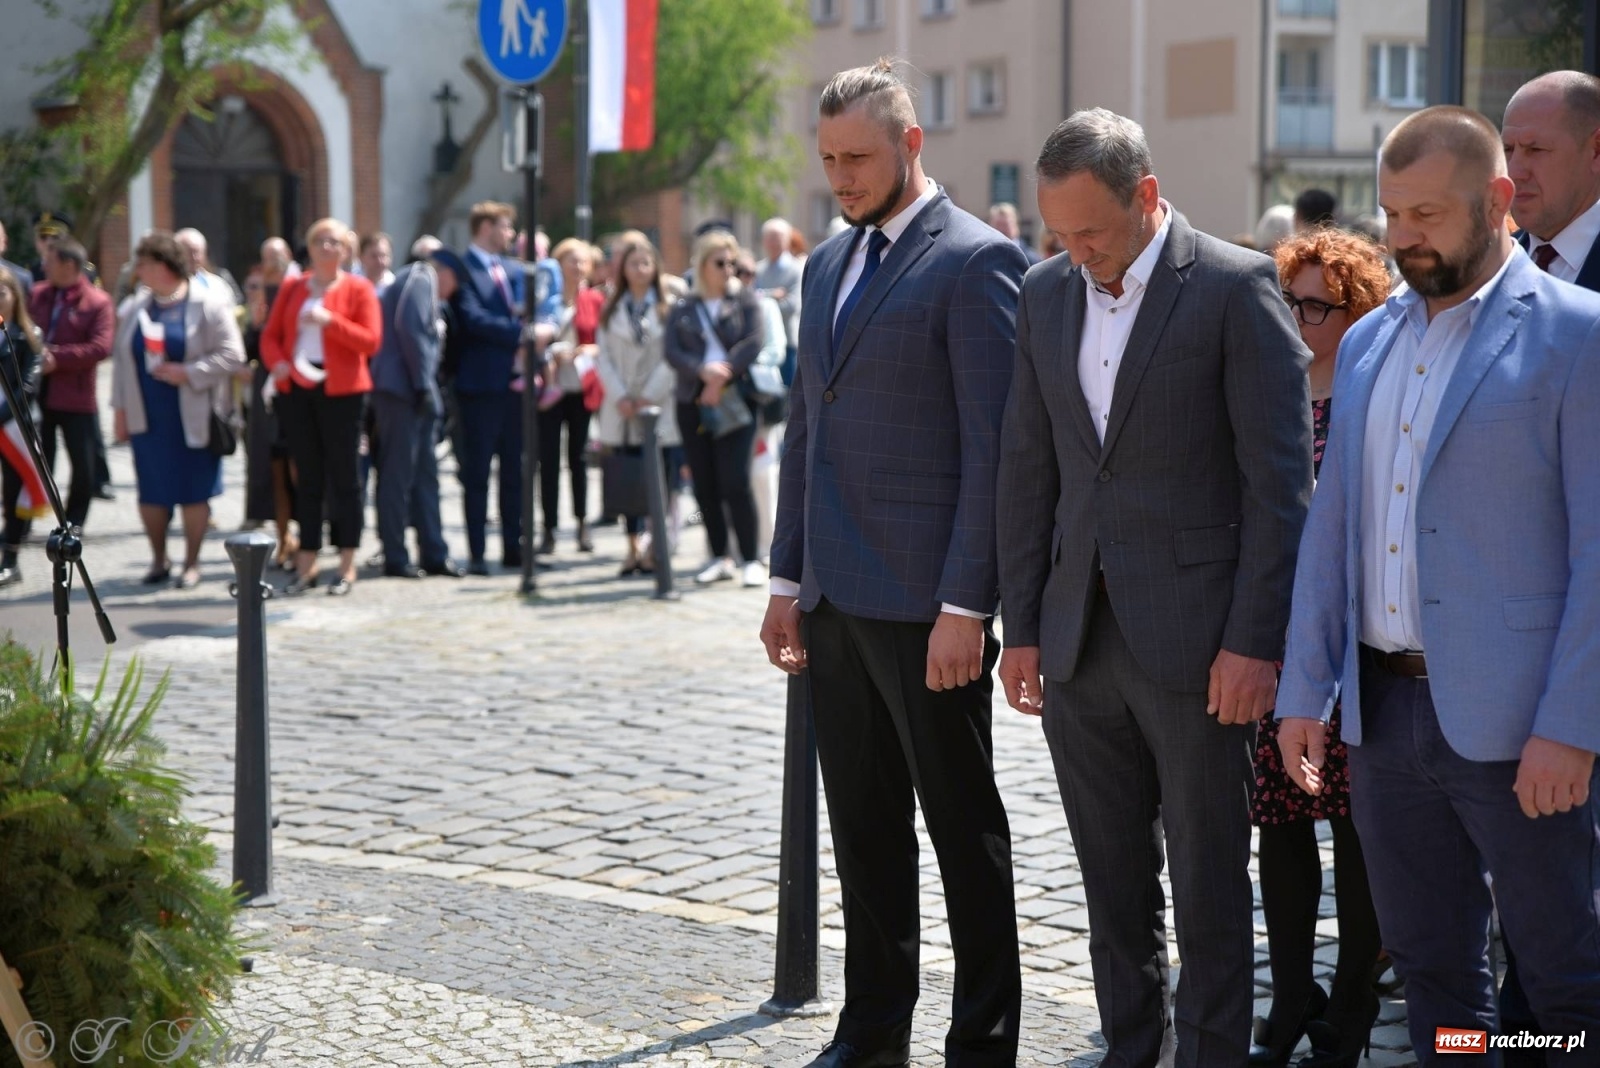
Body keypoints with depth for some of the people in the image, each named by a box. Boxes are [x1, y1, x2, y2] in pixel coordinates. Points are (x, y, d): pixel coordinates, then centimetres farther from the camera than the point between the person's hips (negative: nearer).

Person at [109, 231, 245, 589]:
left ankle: (191, 563, 13)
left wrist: (188, 373, -18)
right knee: (151, 492, 7)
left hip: (193, 418, -4)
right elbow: (121, 359, 13)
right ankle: (158, 560, 22)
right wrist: (121, 409, 9)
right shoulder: (134, 308, 10)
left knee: (194, 491, 1)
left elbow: (232, 354, -10)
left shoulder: (209, 304, -6)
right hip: (146, 418, 4)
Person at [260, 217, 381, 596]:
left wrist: (330, 321, -19)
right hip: (296, 389, 4)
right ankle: (306, 565, 12)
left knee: (344, 478, 0)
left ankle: (347, 566, 5)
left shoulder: (358, 289, 1)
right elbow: (270, 335, 12)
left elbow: (371, 341, -8)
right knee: (307, 479, 7)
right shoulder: (292, 287, 12)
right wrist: (277, 363, -9)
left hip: (340, 390, -4)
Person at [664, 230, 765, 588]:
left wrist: (723, 379, -13)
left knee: (735, 482, -11)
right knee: (705, 484, 4)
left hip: (734, 401, -3)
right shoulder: (682, 308, 11)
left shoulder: (744, 299, 7)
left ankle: (751, 560, -6)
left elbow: (753, 343, -5)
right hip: (693, 403, 3)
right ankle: (720, 559, 13)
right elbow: (672, 352, -1)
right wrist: (703, 371, -18)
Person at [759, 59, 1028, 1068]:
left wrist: (964, 605, -18)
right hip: (836, 598, 8)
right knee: (864, 825, 14)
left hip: (925, 602, -7)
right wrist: (789, 578, 15)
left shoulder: (976, 262, -10)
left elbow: (992, 447, -14)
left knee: (964, 829, 3)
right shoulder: (829, 264, 15)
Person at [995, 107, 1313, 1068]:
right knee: (1113, 881, 13)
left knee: (1208, 880, 4)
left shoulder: (1237, 288, -8)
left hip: (1192, 643, -5)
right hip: (1079, 638, 6)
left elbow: (1278, 480, -10)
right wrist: (1022, 626, 10)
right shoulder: (1048, 295, 10)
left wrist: (1254, 639, -13)